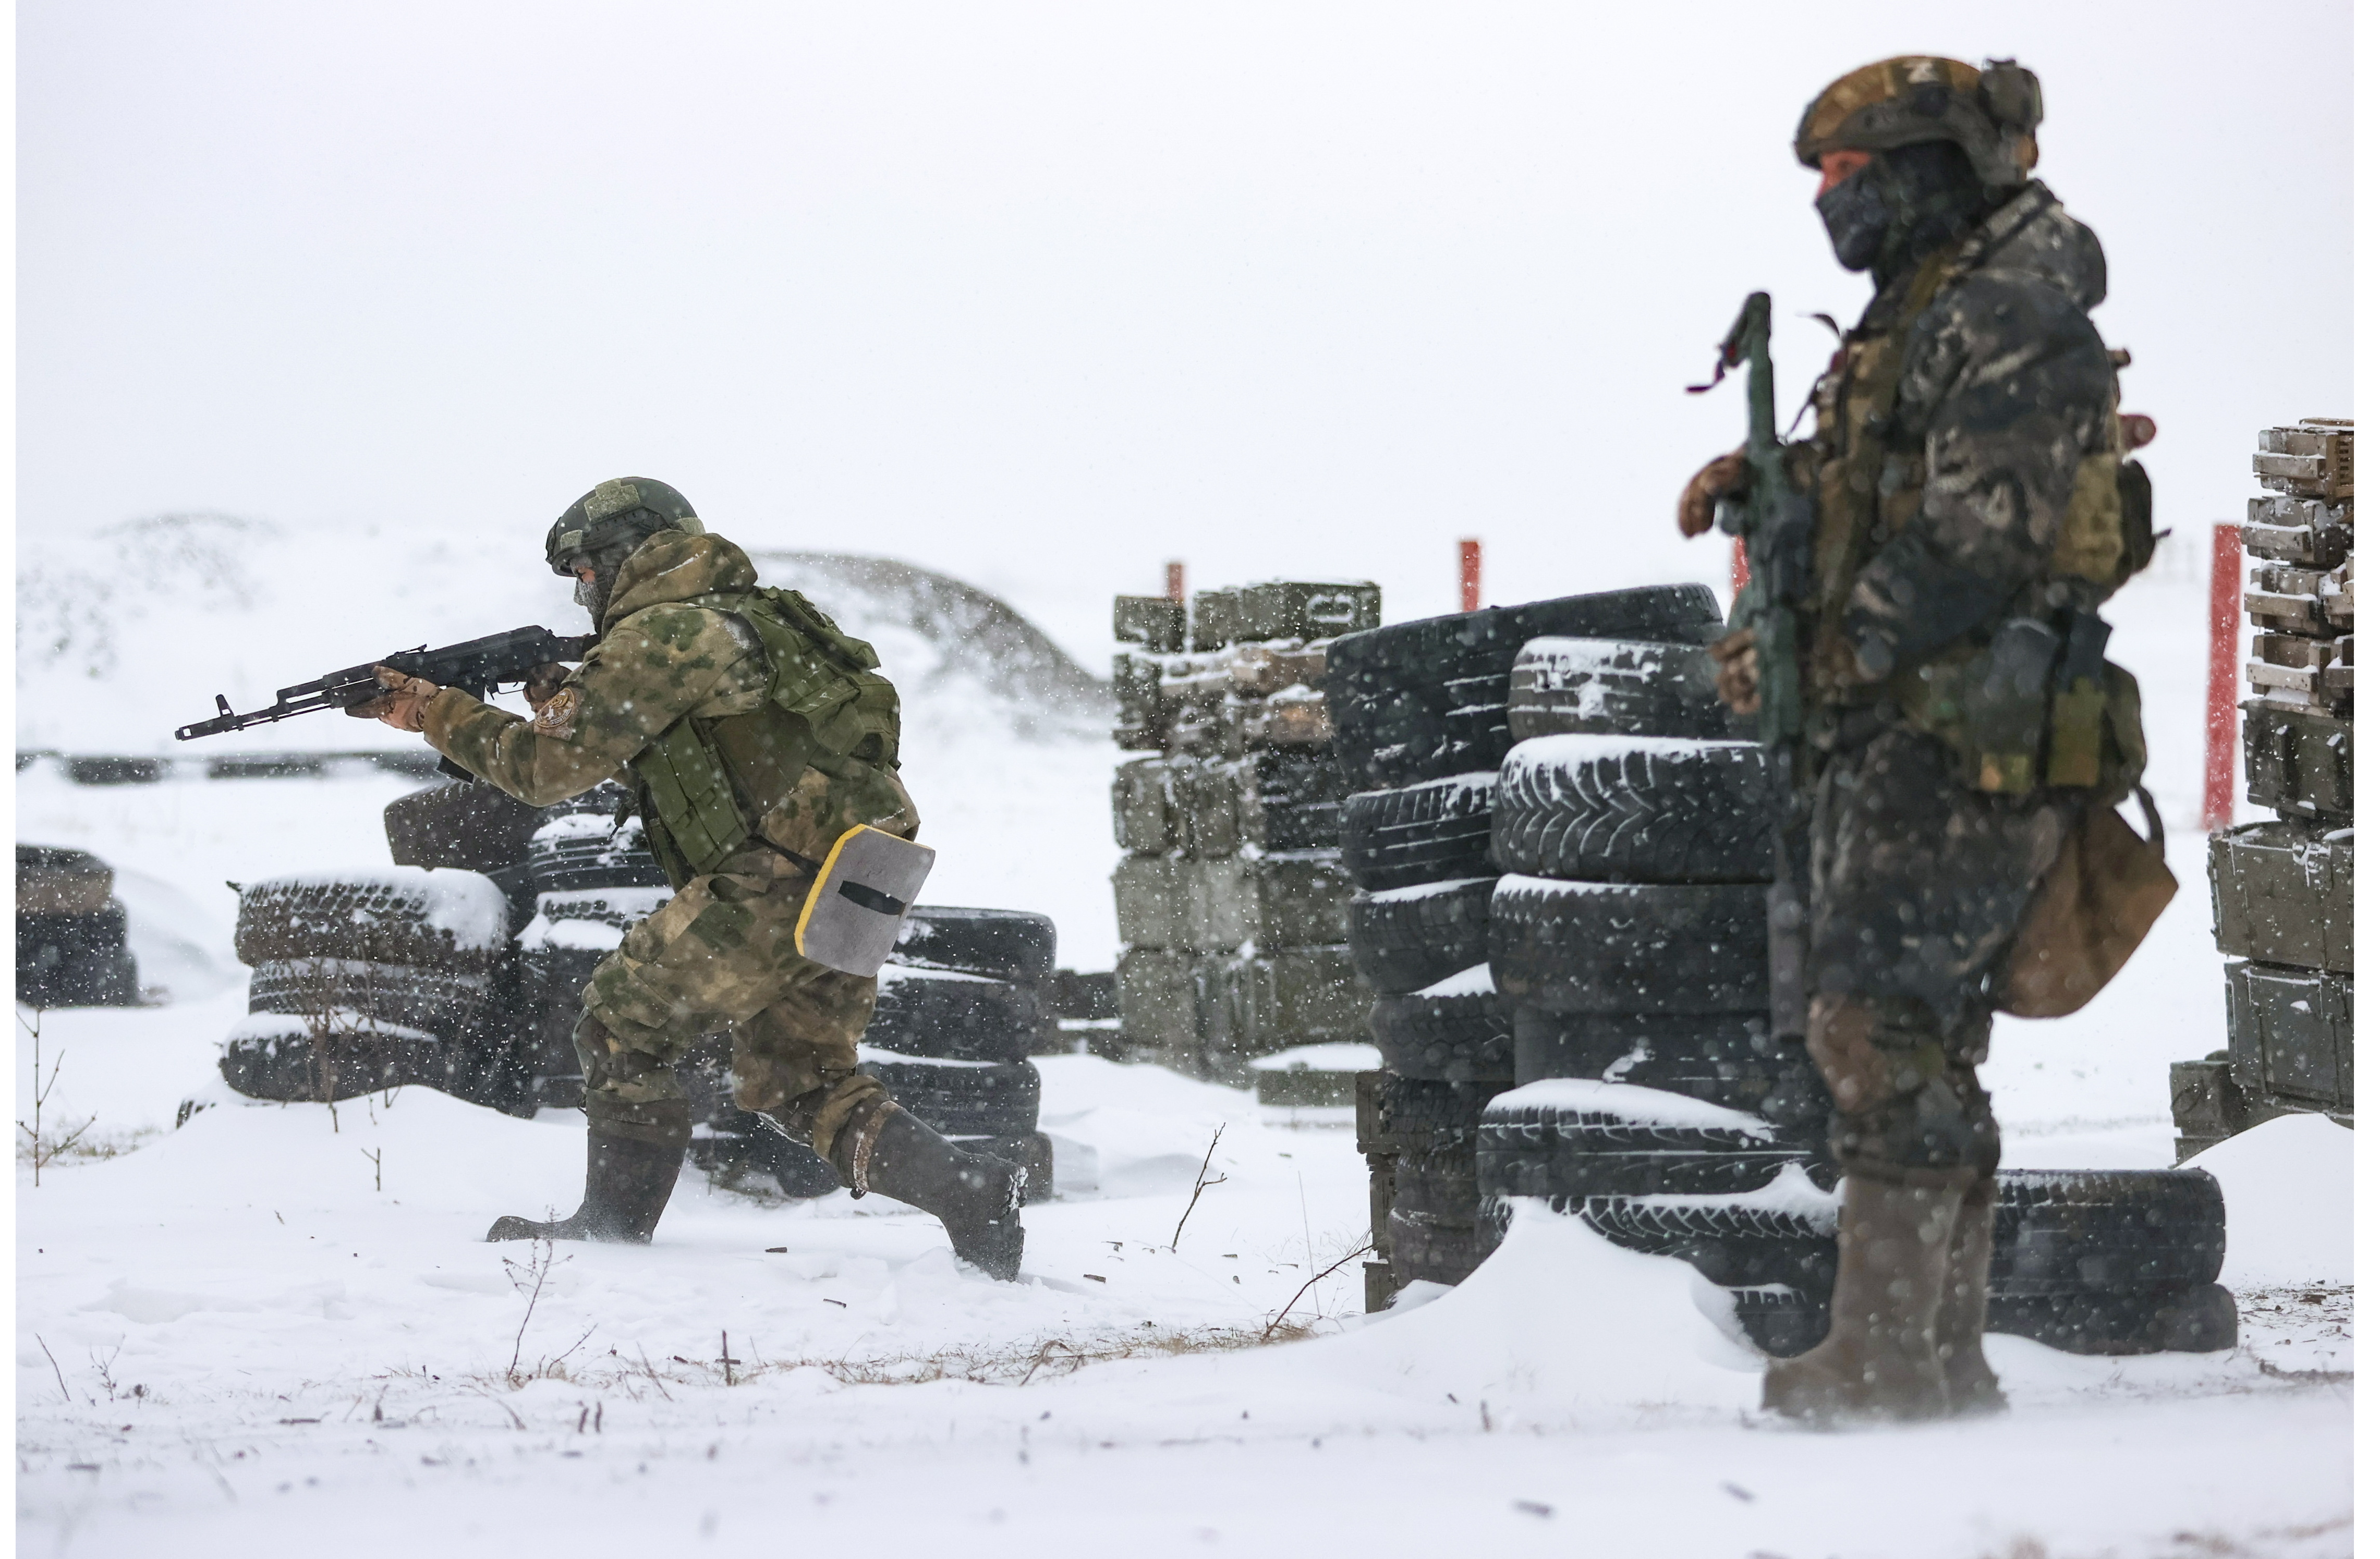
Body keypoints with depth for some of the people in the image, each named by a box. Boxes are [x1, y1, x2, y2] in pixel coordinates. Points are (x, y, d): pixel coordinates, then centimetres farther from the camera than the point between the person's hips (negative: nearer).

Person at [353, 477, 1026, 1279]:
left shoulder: (657, 635, -6)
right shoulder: (748, 617, 23)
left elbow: (549, 766, -5)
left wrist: (439, 713, 6)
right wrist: (569, 700, 20)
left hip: (768, 885, -9)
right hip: (854, 890, 9)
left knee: (623, 1022, 7)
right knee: (801, 1079, 17)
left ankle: (613, 1226, 12)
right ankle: (969, 1190, 1)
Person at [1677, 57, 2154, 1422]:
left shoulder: (2013, 320, -12)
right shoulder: (1915, 325, 20)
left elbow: (1977, 543, -20)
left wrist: (1814, 655, -14)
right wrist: (1764, 478, 9)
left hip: (1962, 741, -10)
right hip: (1890, 742, 10)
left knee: (1884, 1028, -15)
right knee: (1919, 1049, 10)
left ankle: (1887, 1360, -16)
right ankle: (1944, 1358, 14)